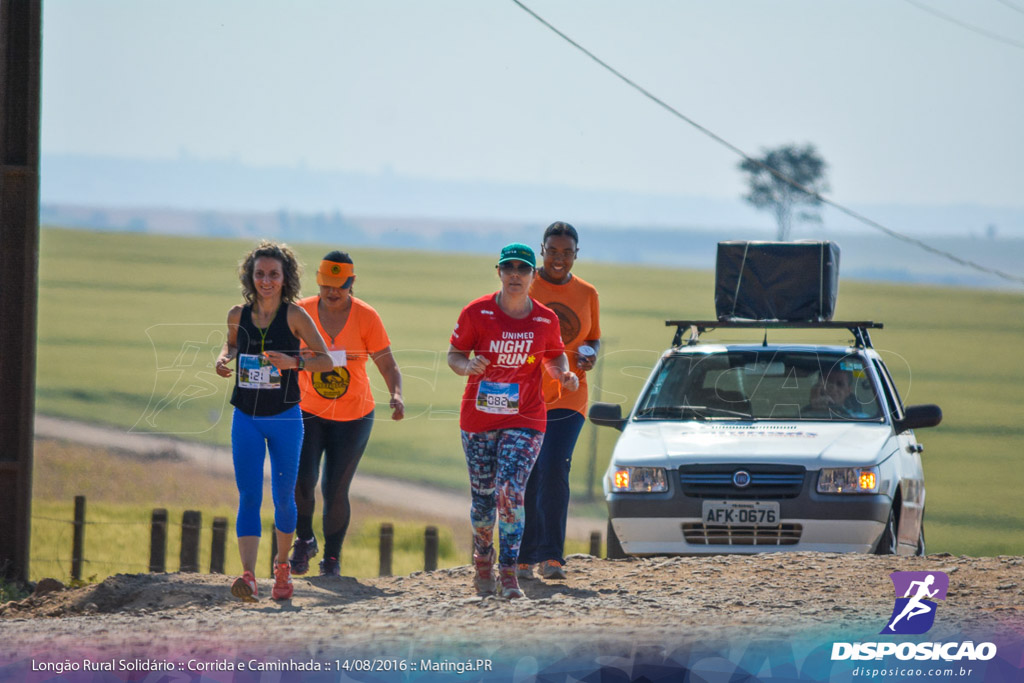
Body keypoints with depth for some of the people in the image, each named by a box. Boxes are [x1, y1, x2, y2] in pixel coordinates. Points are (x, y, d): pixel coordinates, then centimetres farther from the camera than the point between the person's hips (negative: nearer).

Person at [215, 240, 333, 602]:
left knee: (283, 496, 8)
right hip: (246, 419, 1)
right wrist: (224, 359, -1)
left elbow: (326, 360, -6)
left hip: (284, 419, -1)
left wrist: (293, 362, -24)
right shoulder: (238, 314, 1)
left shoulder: (294, 316, -8)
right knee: (249, 496, -10)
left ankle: (282, 566, 32)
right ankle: (248, 576, -21)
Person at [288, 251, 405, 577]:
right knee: (301, 478, -18)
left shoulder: (366, 317, -9)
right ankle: (304, 540, 8)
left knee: (335, 490, -2)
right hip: (308, 412, 1)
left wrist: (396, 394, -27)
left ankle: (332, 556, 19)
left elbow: (388, 365, -8)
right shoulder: (302, 312, -5)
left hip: (353, 418, -1)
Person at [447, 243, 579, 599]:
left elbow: (554, 357, 16)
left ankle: (508, 573, -14)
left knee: (510, 492, -17)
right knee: (483, 499, 8)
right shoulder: (477, 313, -4)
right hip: (478, 418, 1)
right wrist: (467, 366, -21)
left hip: (525, 419, -1)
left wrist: (564, 374, -6)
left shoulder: (546, 320, 1)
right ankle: (483, 563, 33)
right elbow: (454, 355, 2)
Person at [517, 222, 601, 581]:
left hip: (567, 399, 1)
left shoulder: (586, 294, 8)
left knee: (554, 471, -15)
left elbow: (594, 338, 20)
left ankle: (551, 557, -12)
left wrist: (590, 355, -4)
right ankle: (524, 558, 13)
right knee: (526, 479, 1)